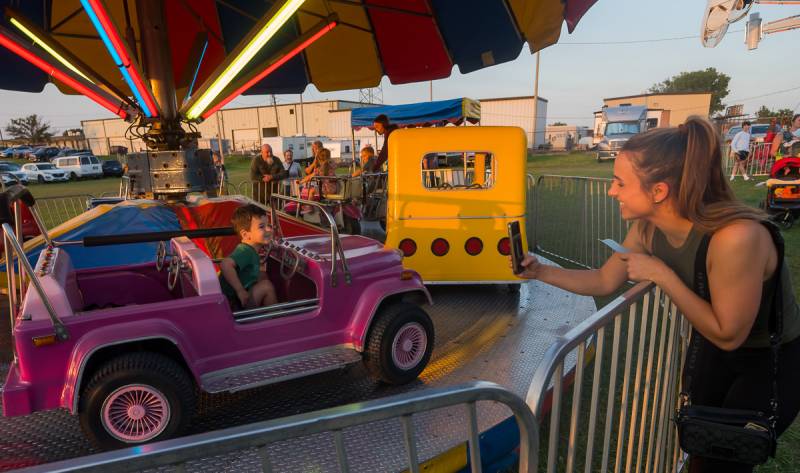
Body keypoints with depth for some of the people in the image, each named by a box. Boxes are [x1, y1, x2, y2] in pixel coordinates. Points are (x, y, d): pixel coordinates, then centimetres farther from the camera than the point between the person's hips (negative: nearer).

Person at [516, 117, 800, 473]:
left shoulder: (735, 237, -40)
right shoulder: (648, 228, -17)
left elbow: (727, 334, -29)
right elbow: (603, 282, -4)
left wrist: (661, 274, -33)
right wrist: (540, 272, -13)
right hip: (717, 351, 6)